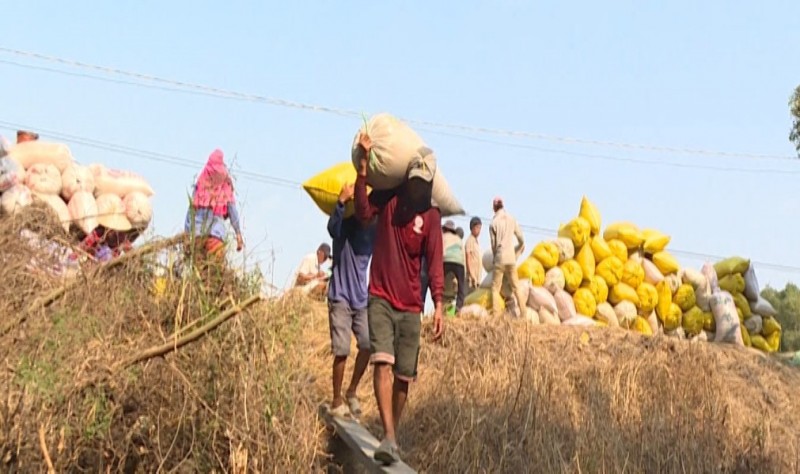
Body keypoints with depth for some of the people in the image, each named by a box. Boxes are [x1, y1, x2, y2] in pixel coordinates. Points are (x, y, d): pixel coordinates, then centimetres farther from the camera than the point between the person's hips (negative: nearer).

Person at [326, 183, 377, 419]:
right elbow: (332, 229, -35)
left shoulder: (374, 231, 4)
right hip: (340, 298, -4)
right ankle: (337, 402, 7)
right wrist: (341, 202, -48)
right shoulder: (345, 225, -12)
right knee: (342, 351, -6)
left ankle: (352, 392, 13)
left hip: (361, 299, 4)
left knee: (367, 345, -7)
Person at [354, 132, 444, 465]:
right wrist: (364, 166, -23)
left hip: (410, 307, 1)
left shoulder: (431, 216, 0)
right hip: (381, 299, -1)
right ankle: (389, 437, -24)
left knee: (404, 376, 4)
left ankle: (394, 435, 21)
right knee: (383, 363, -18)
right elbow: (363, 212, -16)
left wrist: (438, 305, -17)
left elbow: (435, 262, -7)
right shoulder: (388, 199, 3)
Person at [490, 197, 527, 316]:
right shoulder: (512, 220, 5)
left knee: (495, 287, 0)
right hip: (511, 258, 3)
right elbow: (521, 241, 9)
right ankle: (523, 311, 3)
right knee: (516, 286, 10)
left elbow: (493, 244, 1)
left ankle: (496, 314, -9)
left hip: (500, 258, -3)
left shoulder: (494, 223, -4)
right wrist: (517, 255, 23)